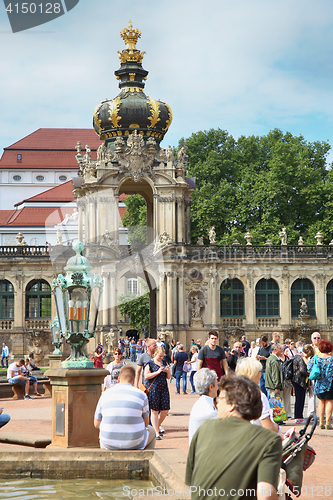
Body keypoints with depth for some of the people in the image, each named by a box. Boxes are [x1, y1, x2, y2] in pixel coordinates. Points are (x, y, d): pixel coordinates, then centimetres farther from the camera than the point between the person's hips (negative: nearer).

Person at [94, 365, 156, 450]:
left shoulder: (105, 394, -3)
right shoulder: (141, 395, -8)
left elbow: (96, 424, 4)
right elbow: (146, 423, 4)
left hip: (108, 444, 2)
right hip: (135, 444, -2)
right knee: (151, 431, 31)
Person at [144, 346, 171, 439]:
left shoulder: (164, 363, 14)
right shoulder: (150, 364, -3)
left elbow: (168, 377, 18)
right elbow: (146, 376, -12)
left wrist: (168, 371, -4)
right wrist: (157, 372, -19)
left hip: (163, 388, 5)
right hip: (153, 389, -5)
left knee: (165, 410, 1)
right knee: (154, 411, -2)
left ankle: (157, 427, 25)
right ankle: (156, 433, 3)